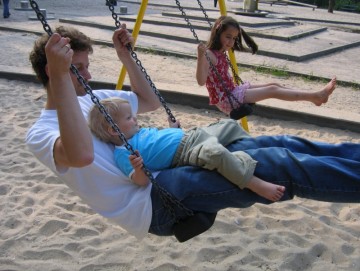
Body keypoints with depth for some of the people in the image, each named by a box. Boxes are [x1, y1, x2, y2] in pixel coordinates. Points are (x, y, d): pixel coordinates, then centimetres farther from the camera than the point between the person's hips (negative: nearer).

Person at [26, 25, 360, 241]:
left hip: (161, 169, 8)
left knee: (273, 146, -2)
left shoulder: (92, 97, 16)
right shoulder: (40, 132, -8)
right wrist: (62, 76, -33)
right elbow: (82, 155, -33)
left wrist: (125, 56, 14)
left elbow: (150, 101, 25)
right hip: (152, 201, -8)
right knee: (274, 165, -19)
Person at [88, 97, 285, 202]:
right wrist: (137, 168, -39)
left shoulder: (140, 132, 17)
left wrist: (172, 128, 26)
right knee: (215, 153, -40)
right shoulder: (123, 153, -11)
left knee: (230, 125, 18)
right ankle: (256, 185, -32)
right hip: (186, 154, -10)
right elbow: (142, 181, -21)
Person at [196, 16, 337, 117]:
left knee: (273, 85, 4)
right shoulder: (209, 55, -17)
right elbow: (201, 81, -30)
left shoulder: (220, 54, 11)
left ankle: (314, 96, 4)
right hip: (225, 99, -10)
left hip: (233, 92, 10)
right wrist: (200, 56, -43)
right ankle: (316, 96, -11)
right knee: (272, 90, -13)